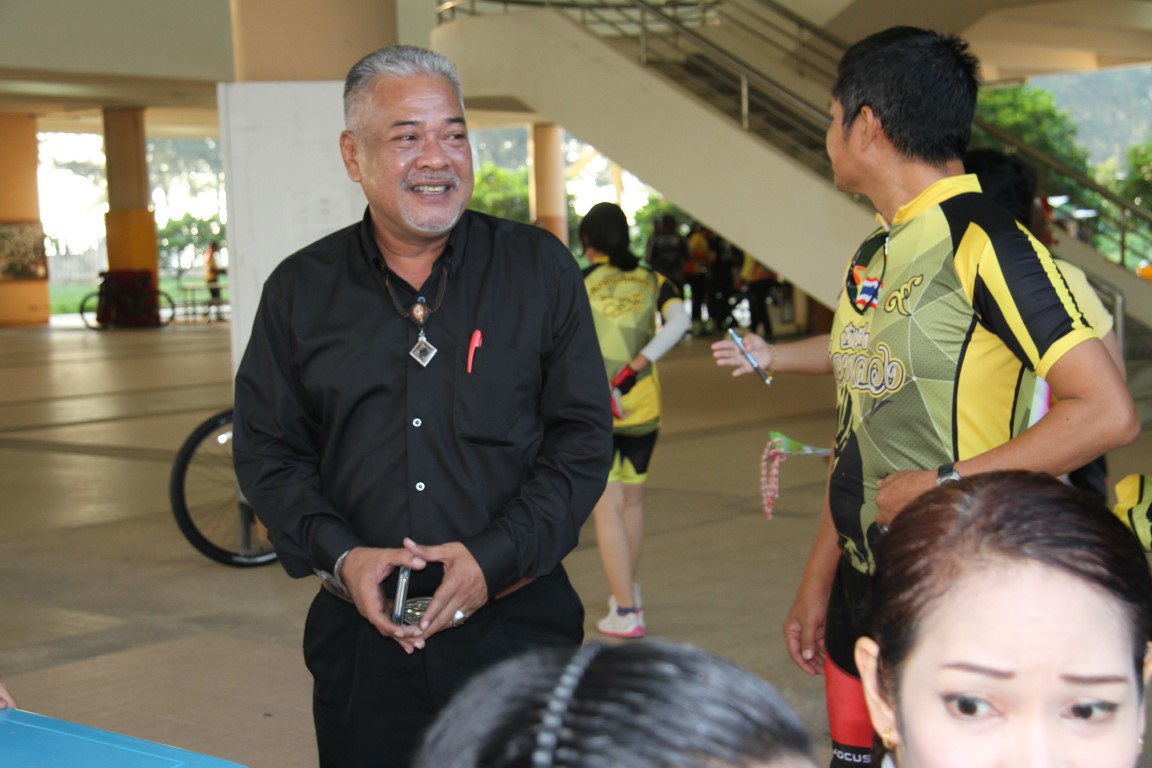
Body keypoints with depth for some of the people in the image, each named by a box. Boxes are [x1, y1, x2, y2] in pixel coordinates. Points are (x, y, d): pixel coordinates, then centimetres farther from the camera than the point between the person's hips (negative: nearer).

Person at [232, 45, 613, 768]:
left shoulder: (540, 268, 1)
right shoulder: (301, 289, 5)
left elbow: (584, 436, 0)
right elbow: (265, 450, 8)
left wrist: (496, 556, -12)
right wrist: (339, 557, -9)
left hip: (520, 630, -1)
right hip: (361, 637, 1)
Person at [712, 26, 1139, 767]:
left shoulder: (984, 244, -16)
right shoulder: (873, 258, 10)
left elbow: (1109, 413, -22)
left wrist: (944, 483, -20)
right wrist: (818, 582, 15)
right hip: (862, 583, 8)